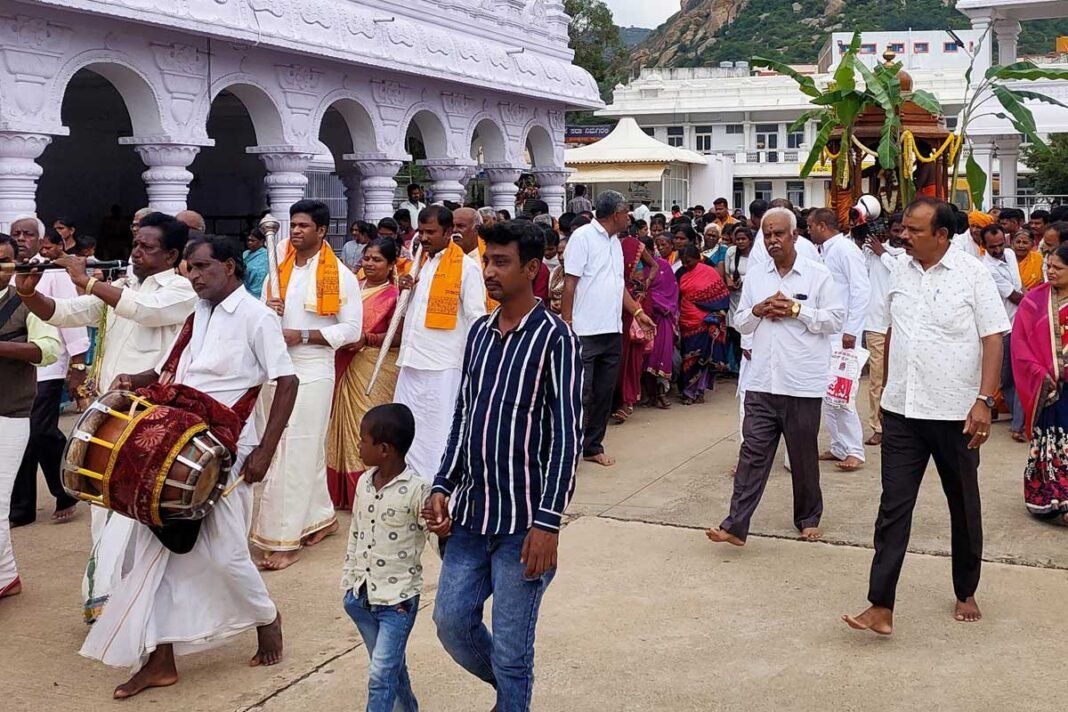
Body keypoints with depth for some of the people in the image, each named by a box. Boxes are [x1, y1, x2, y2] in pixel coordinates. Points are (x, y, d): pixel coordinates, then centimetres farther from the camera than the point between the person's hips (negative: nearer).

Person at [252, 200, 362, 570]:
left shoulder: (340, 275, -6)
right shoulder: (278, 265, 10)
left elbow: (352, 329, -9)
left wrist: (302, 336, -17)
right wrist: (266, 311, -8)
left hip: (311, 373, -6)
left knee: (296, 453, -6)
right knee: (286, 449, 13)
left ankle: (285, 541, -2)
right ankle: (321, 517, 29)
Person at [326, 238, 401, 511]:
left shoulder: (395, 294, -5)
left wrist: (366, 339, -21)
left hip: (376, 369, -6)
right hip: (347, 366, 6)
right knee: (343, 422, 7)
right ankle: (342, 492, 17)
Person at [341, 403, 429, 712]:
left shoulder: (417, 490, -18)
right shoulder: (364, 483, 3)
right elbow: (355, 535, 12)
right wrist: (348, 582, 13)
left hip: (397, 599, -6)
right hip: (362, 595, 6)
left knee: (380, 675, -7)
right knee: (392, 666, 20)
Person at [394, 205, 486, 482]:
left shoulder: (466, 267, -7)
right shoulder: (419, 262, 15)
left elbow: (477, 320, -9)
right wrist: (403, 291, 4)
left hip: (442, 367, -7)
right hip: (411, 364, 7)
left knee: (437, 437, -1)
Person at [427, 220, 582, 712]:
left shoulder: (554, 338, -11)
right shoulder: (480, 333, 9)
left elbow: (566, 437, -14)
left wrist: (548, 523, -18)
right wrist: (443, 486, 5)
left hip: (523, 521, -6)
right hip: (472, 513, 7)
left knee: (510, 647, 2)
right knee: (452, 620, 12)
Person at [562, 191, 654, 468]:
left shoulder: (615, 242, 16)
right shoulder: (583, 237, -9)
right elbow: (570, 283, -12)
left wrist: (638, 312, 15)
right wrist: (567, 323, -15)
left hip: (612, 331, 8)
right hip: (585, 331, -8)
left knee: (604, 394, 11)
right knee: (581, 394, -6)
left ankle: (593, 446, 21)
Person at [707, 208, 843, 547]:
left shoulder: (818, 274, -2)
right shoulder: (754, 274, 10)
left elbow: (835, 320, -5)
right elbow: (740, 323, 14)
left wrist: (796, 309, -14)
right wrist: (758, 310, -7)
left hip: (803, 384, -3)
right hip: (761, 382, 3)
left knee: (804, 455, 10)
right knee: (753, 453, 0)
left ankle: (808, 518, 28)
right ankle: (736, 525, -2)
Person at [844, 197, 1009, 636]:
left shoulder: (972, 274, -8)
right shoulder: (900, 273, 6)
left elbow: (993, 340, -10)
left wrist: (984, 401, -19)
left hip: (955, 414, -3)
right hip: (902, 412, 4)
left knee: (964, 509, 13)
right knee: (893, 509, -1)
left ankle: (966, 594, 31)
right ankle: (881, 608, 0)